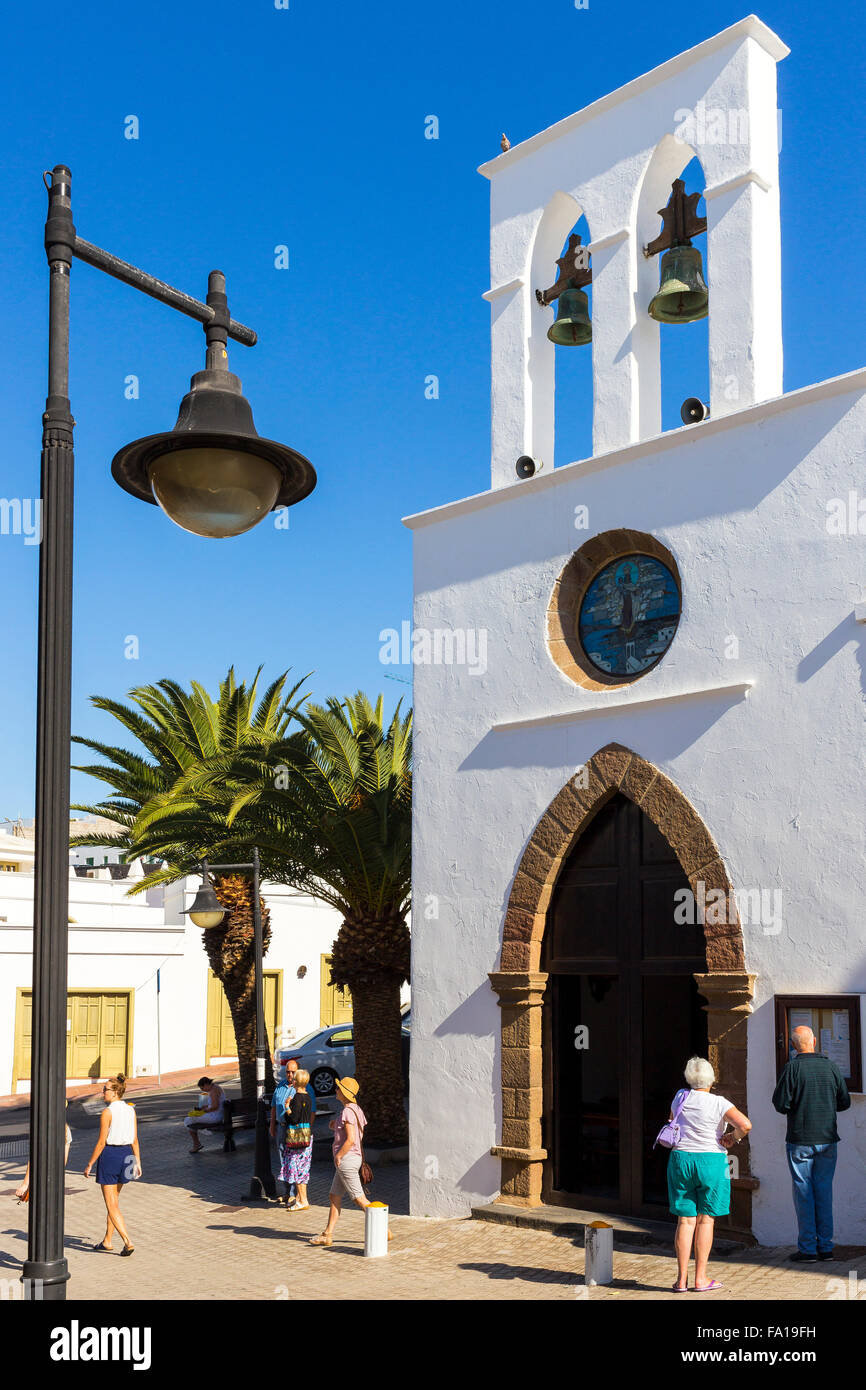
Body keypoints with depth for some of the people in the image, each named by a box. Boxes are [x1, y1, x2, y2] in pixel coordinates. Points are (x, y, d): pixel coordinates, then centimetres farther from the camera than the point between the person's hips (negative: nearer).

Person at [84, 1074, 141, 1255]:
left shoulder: (107, 1112, -15)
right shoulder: (130, 1110, 5)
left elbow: (101, 1142, -14)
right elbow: (135, 1140, 7)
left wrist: (90, 1165, -7)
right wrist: (137, 1163, 13)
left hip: (110, 1154, -7)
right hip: (126, 1154, 7)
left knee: (111, 1205, -1)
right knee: (113, 1200, 20)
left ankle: (128, 1242, -10)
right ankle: (107, 1241, 28)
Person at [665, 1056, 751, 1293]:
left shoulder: (680, 1097, 4)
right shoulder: (718, 1103, -9)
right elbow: (745, 1124, -20)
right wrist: (733, 1138, -3)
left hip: (680, 1160, 3)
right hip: (711, 1162, -3)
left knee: (685, 1220, 6)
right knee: (705, 1220, 5)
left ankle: (681, 1279, 5)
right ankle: (700, 1278, 6)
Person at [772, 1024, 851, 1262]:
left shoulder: (792, 1068, -11)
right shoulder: (830, 1067, 0)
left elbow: (780, 1104, -12)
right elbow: (845, 1102, 7)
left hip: (800, 1140, -3)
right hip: (827, 1139, 3)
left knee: (803, 1193, 3)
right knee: (824, 1191, 11)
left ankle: (807, 1248, 4)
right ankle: (825, 1246, 14)